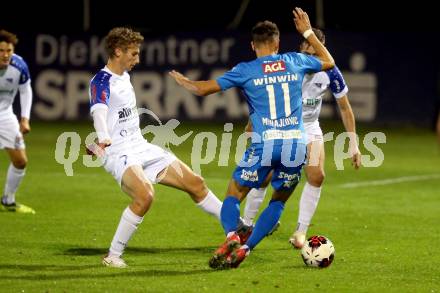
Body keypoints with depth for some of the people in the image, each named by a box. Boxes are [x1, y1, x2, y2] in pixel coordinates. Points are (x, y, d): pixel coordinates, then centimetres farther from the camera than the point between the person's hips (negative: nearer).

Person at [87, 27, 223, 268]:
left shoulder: (124, 76, 15)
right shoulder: (101, 81, -13)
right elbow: (99, 110, -33)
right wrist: (104, 138, -52)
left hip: (141, 147, 9)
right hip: (119, 153, -9)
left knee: (195, 183, 8)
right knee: (145, 195, -33)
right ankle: (113, 256, -21)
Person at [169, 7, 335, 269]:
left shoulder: (246, 70, 2)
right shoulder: (295, 61, 10)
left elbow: (202, 89, 4)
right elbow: (329, 62, 30)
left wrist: (183, 81, 25)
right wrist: (308, 33, 38)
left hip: (265, 143, -2)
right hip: (297, 143, 3)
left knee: (234, 195, 9)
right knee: (279, 200, 17)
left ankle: (231, 236, -20)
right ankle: (244, 250, 5)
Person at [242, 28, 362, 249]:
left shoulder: (330, 73, -14)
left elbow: (344, 108, -2)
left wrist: (353, 144, -3)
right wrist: (253, 123, -10)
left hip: (310, 128, 2)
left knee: (317, 175, -17)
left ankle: (301, 231, -5)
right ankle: (246, 224, 10)